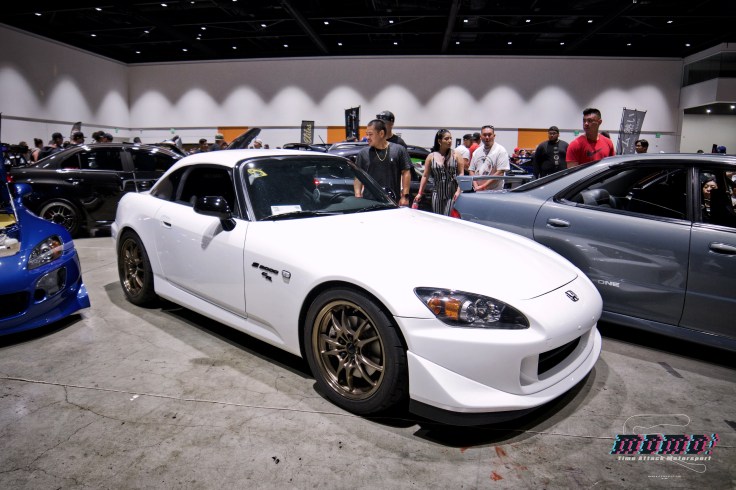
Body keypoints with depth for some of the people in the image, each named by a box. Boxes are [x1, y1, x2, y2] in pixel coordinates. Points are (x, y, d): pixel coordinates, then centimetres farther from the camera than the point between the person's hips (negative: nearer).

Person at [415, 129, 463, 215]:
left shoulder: (456, 154, 4)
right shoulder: (431, 156, 7)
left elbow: (461, 174, 1)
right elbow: (425, 176, 8)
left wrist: (458, 190, -10)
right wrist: (420, 193, 4)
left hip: (452, 193, -2)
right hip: (437, 193, 2)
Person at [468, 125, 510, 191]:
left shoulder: (501, 150, -5)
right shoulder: (477, 151, 12)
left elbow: (500, 173, -13)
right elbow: (472, 171, 12)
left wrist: (483, 186, -17)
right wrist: (476, 186, -6)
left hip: (494, 191, -4)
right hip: (477, 191, 5)